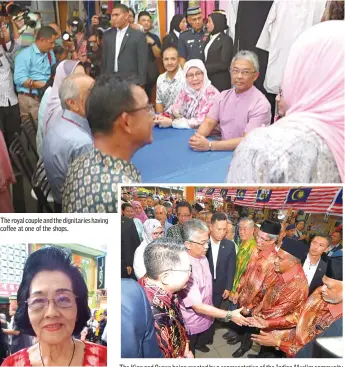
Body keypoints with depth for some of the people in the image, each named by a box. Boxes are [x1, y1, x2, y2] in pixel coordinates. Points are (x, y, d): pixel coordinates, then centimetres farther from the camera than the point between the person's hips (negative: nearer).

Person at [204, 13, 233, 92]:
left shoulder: (226, 39, -5)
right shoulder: (211, 38, 16)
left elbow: (224, 64, -13)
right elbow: (207, 59, 13)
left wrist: (205, 68, -11)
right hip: (209, 80, 6)